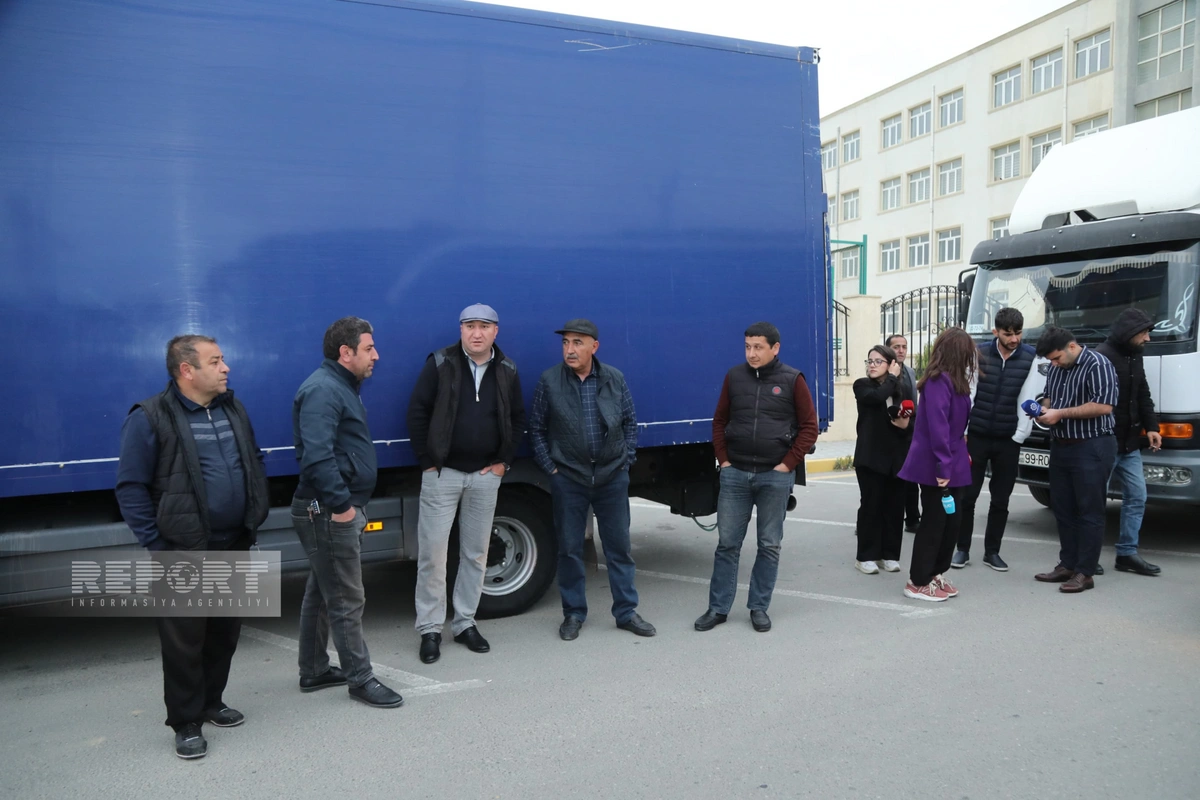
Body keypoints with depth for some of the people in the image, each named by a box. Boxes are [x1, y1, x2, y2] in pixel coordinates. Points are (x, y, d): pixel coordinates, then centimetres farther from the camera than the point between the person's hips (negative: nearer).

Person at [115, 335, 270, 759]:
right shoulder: (151, 419, -12)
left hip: (235, 546, 6)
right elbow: (131, 488, -11)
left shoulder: (234, 409, 7)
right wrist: (157, 544, -13)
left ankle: (210, 702, 34)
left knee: (225, 631, 16)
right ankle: (186, 723, 17)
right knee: (184, 640, 3)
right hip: (184, 553, -6)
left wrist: (257, 515, 9)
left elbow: (255, 463, 18)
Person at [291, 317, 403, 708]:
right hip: (328, 513, -11)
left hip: (332, 512, 11)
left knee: (321, 593, 18)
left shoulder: (342, 387, 17)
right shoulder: (323, 390, -17)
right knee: (347, 599, -2)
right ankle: (361, 679, 8)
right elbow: (317, 456, -28)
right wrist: (341, 504, -25)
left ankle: (314, 671, 30)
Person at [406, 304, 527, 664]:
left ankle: (465, 623, 23)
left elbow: (518, 418, 12)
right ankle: (430, 629, 11)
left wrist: (504, 460, 4)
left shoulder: (507, 371, 4)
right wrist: (427, 461, -8)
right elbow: (417, 412, -5)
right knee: (432, 552, -1)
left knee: (476, 553, 10)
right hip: (443, 473, -3)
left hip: (485, 475, 3)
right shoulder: (440, 364, -6)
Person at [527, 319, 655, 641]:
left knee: (619, 547, 8)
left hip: (612, 477, 1)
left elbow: (630, 422, 10)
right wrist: (549, 466, -2)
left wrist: (627, 459, 4)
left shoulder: (615, 379, 1)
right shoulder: (549, 381, -4)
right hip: (568, 479, -1)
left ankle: (626, 612, 20)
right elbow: (537, 428, 3)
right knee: (569, 549, 7)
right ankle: (574, 614, 22)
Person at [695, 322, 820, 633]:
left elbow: (809, 427, -2)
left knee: (769, 545, 8)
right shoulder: (734, 377, 5)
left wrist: (788, 464, -7)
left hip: (775, 476, -2)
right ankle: (718, 608, 14)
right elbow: (719, 421, 11)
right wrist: (723, 459, 3)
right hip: (735, 474, 2)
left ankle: (759, 607, 20)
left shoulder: (792, 380, -3)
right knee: (727, 543, 5)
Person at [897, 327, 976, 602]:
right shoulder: (938, 381, -17)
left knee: (951, 521, 13)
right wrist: (943, 466, -24)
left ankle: (935, 574, 25)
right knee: (933, 523, -1)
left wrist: (956, 459, 10)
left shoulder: (952, 381, 13)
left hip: (953, 464, 9)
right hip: (937, 467, -9)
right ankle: (918, 582, 9)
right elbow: (937, 425, -23)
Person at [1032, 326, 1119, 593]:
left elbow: (1104, 405, -22)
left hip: (1091, 449, -8)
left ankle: (1085, 572, 3)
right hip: (1060, 447, 9)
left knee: (1089, 512, -1)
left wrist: (1061, 413, -19)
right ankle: (1067, 565, 21)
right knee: (1063, 509, 12)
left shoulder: (1097, 365, -14)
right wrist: (1044, 409, 2)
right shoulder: (1055, 368, 12)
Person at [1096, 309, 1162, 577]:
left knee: (1137, 496, 9)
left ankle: (1127, 553, 17)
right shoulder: (1101, 358, -16)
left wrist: (1151, 427, 7)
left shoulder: (1135, 357, 13)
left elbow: (1143, 396, 19)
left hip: (1130, 444, 9)